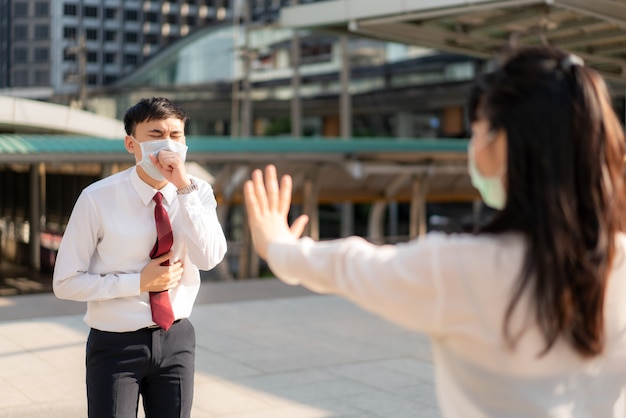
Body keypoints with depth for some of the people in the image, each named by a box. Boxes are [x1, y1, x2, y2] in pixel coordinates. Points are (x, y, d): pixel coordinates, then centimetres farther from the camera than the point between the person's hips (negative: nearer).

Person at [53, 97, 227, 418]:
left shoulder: (198, 193, -4)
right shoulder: (98, 199, -13)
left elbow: (209, 258, -20)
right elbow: (66, 282, -11)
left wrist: (185, 188, -26)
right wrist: (139, 282, -17)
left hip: (175, 340, 3)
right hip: (116, 345, -3)